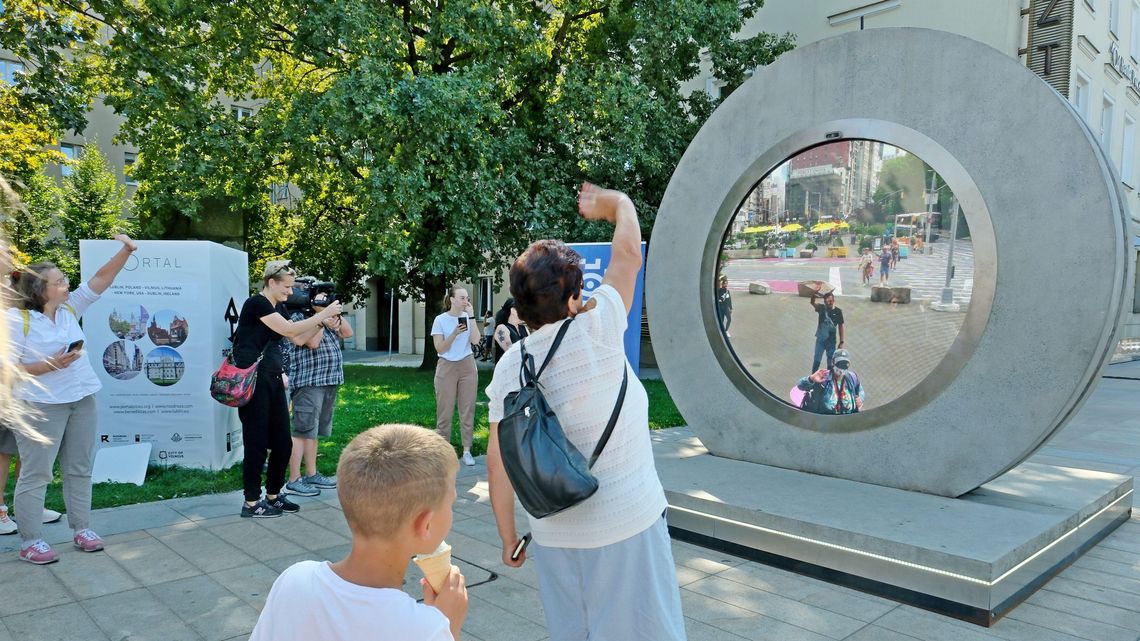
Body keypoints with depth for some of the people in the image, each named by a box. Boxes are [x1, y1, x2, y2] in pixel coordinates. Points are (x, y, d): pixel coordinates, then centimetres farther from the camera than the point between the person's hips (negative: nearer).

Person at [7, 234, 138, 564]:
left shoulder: (69, 308, 5)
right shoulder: (16, 321, -11)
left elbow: (100, 279, 2)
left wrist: (126, 251, -10)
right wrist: (50, 365, -23)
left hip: (82, 400, 6)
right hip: (41, 406, -6)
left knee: (79, 468, 13)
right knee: (35, 473, 2)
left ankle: (82, 528, 24)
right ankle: (30, 541, 12)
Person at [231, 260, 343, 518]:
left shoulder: (278, 307, 15)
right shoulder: (256, 303, -12)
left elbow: (299, 340, 15)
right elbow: (290, 329, -18)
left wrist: (321, 320, 3)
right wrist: (324, 313, -14)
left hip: (273, 380, 9)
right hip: (252, 381, -8)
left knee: (283, 442, 9)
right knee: (257, 442, -1)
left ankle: (273, 495, 23)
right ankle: (251, 503, 10)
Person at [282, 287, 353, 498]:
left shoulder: (325, 317, 18)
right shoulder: (297, 317, -7)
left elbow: (348, 333, 12)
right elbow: (312, 342, -19)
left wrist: (334, 312, 1)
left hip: (329, 382, 8)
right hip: (308, 383, -8)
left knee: (313, 431, 14)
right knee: (303, 431, -8)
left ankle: (311, 475, 21)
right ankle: (294, 481, -5)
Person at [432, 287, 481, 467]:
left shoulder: (467, 317, 1)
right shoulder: (440, 320, -5)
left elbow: (475, 340, -12)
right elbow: (439, 348, -8)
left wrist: (470, 316, -13)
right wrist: (455, 333, -21)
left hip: (467, 366, 2)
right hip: (447, 367, -2)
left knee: (467, 409, 4)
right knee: (445, 410, 2)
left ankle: (467, 450, 10)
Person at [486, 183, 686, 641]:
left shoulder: (509, 367, -4)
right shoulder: (596, 331, -13)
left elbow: (498, 461, -2)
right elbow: (629, 253, 0)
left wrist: (508, 536, 10)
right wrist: (614, 204, 19)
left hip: (554, 535, 4)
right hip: (627, 523, -4)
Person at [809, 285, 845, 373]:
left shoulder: (838, 311, -6)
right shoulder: (821, 308, -7)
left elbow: (841, 327, 1)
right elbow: (812, 303, -27)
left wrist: (841, 342, 0)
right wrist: (814, 292, -47)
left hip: (831, 341, 0)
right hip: (820, 339, 0)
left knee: (831, 362, 10)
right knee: (816, 360, 3)